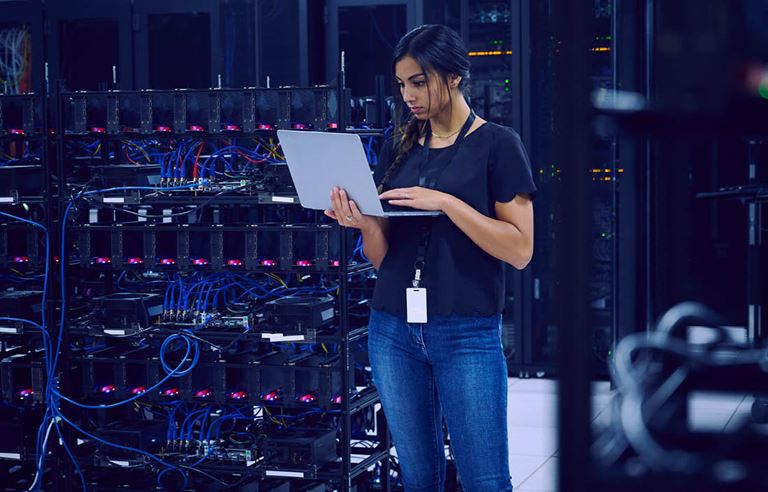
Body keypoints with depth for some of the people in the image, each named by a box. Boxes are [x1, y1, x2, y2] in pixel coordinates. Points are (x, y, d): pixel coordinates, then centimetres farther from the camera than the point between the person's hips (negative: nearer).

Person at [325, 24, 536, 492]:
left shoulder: (498, 144, -3)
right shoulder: (399, 147, 11)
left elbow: (520, 250, -10)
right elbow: (383, 257, 11)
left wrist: (446, 202, -19)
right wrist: (364, 223, -11)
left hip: (467, 334, -4)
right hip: (393, 330, 4)